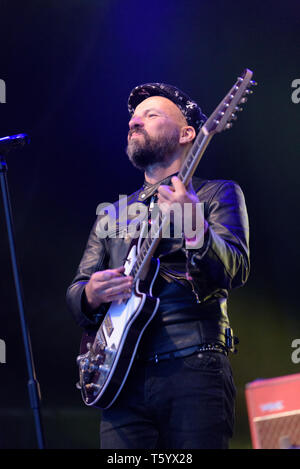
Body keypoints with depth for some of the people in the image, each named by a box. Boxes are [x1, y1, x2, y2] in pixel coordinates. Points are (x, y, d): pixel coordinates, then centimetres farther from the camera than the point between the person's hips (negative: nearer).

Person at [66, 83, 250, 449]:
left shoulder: (218, 194, 11)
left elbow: (236, 271, -5)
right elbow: (75, 291, 21)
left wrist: (194, 229, -25)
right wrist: (91, 294, -4)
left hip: (194, 369, -4)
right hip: (124, 379, 4)